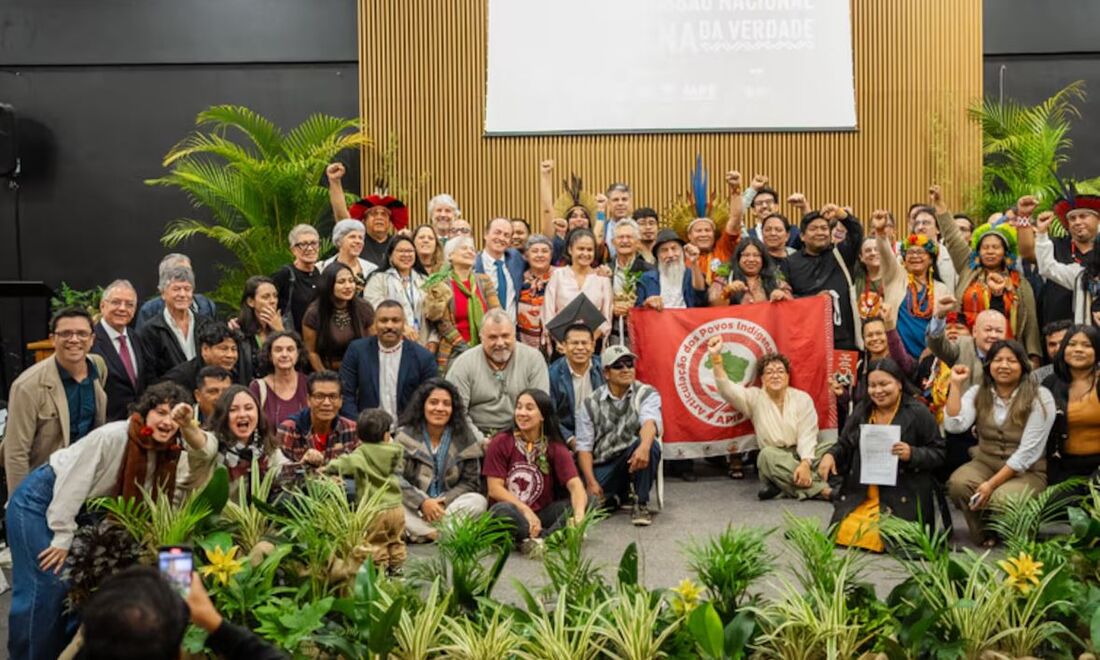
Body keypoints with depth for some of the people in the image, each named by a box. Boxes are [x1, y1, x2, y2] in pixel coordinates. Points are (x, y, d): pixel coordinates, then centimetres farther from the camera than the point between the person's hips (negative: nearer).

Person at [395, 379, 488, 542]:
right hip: (414, 506, -1)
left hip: (449, 505, 2)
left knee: (478, 502, -25)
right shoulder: (405, 435, -2)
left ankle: (421, 531, -23)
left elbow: (470, 481, 2)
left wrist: (443, 501, -15)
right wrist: (422, 502, -23)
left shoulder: (464, 439, 3)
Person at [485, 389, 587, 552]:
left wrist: (579, 515, -33)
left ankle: (538, 538, -35)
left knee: (587, 501, -20)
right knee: (502, 510, -37)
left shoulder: (556, 448, 1)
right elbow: (495, 488, -8)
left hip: (541, 513, 3)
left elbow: (575, 485, -12)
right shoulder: (500, 442, -3)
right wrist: (525, 511, -21)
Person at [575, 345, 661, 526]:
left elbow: (649, 422, -25)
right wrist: (591, 482, -15)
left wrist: (644, 446, -47)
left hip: (633, 458, -1)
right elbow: (584, 446, -1)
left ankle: (640, 503, -12)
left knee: (650, 446, -34)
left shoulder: (647, 394, -3)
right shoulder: (590, 404, 1)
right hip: (602, 466, 1)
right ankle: (618, 495, 10)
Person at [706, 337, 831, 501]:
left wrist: (805, 463, -27)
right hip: (774, 459, -1)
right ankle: (822, 490, -32)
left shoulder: (802, 398, 1)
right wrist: (716, 357, -27)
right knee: (767, 454, -35)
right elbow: (727, 389, -14)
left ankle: (783, 485, -29)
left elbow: (807, 435, -8)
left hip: (803, 454, 1)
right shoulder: (755, 398, 3)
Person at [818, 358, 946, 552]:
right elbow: (844, 445, 15)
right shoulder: (861, 410, 11)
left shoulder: (917, 412, -3)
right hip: (859, 496, 4)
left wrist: (912, 454, -21)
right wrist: (830, 455, -7)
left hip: (902, 499, -4)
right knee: (842, 534, -11)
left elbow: (938, 453, -2)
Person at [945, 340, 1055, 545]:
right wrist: (956, 384, -15)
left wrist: (992, 484, -21)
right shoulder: (977, 393, 3)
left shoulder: (1040, 397, -9)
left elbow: (1028, 452, -15)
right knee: (957, 483, -29)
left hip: (1026, 472, -3)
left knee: (1001, 499, -34)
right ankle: (984, 536, -3)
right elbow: (954, 426, -14)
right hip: (985, 463, 3)